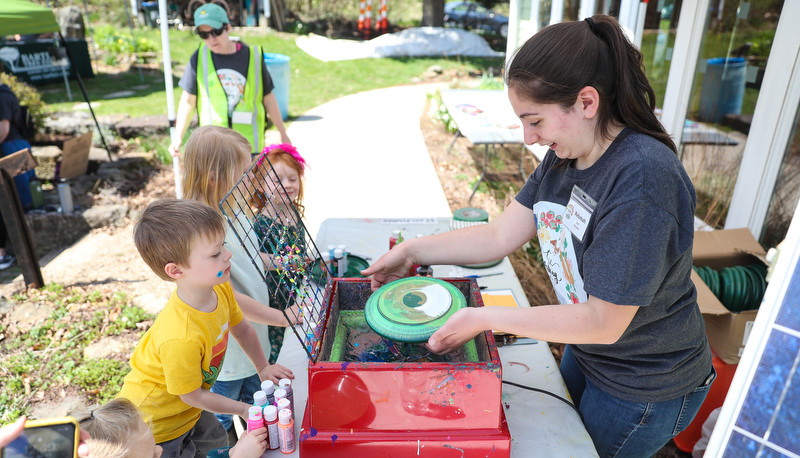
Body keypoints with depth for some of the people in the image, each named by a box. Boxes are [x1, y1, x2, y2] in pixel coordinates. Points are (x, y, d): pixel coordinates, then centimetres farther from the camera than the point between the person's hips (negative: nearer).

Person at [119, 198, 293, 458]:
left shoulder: (220, 290, -20)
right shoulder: (181, 338, -42)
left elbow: (241, 328, 2)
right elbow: (191, 395, -24)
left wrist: (263, 368, 10)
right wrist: (243, 409, -12)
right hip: (155, 424, -7)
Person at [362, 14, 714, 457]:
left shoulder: (643, 179, -34)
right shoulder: (564, 155, -8)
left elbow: (603, 321, -30)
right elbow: (501, 235, -4)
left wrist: (485, 318, -27)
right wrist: (412, 251, -6)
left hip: (644, 389, -7)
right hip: (585, 351, 7)